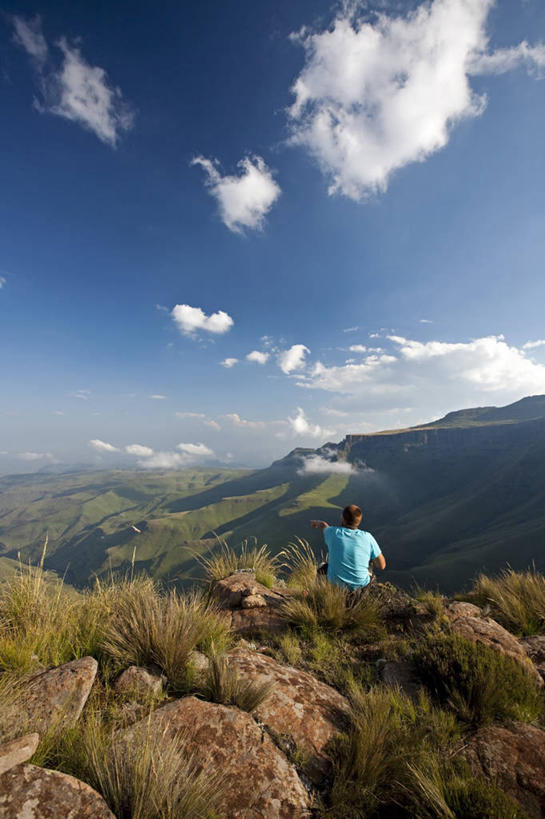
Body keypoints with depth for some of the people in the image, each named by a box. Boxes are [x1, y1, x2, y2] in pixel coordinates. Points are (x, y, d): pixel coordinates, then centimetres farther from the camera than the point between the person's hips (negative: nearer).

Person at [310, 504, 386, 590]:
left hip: (336, 583, -1)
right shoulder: (367, 537, -18)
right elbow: (382, 565, -9)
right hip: (360, 584, 1)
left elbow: (324, 526, 9)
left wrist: (317, 522, 31)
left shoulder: (334, 532, -17)